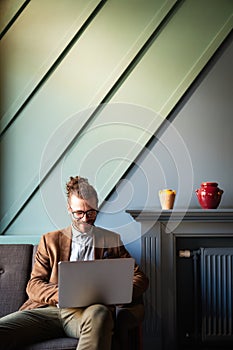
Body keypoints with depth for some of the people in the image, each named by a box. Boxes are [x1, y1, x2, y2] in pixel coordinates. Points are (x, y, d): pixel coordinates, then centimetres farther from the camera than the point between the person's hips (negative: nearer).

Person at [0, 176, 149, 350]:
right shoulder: (50, 240, 20)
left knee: (98, 313, -40)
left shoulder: (111, 240, 19)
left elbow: (140, 278, 14)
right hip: (49, 309, 0)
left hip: (88, 311, 0)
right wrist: (61, 294, -11)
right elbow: (34, 284, 12)